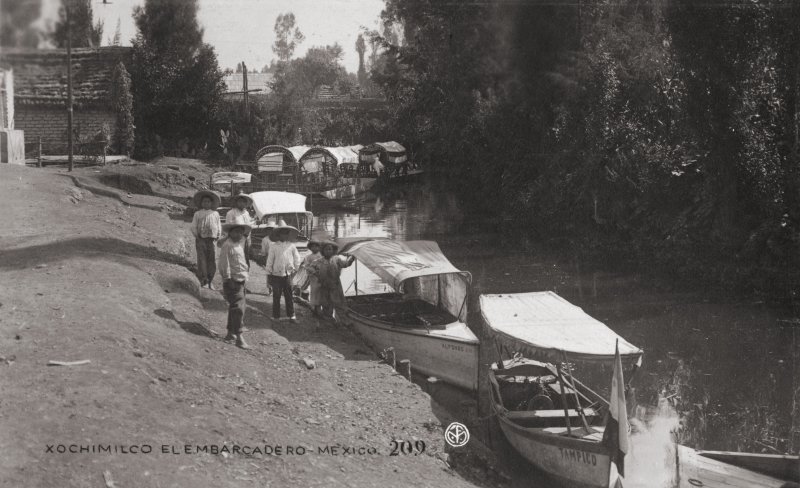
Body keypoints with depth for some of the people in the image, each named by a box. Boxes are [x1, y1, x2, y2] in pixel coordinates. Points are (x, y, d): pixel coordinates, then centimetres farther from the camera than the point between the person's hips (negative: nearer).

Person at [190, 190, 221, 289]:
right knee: (201, 258, -13)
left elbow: (219, 226, 20)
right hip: (201, 239, -2)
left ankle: (209, 282, 9)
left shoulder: (215, 214, 16)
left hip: (212, 240, 2)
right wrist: (197, 236, -3)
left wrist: (217, 236, 7)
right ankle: (203, 278, -16)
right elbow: (193, 227, 8)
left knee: (212, 261, -1)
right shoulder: (197, 214, 10)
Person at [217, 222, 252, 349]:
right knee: (238, 308, -12)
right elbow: (224, 264, -15)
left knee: (241, 307, 15)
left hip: (241, 281, 10)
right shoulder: (228, 245, -13)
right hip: (233, 281, -10)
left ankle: (230, 334, 25)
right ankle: (239, 337, -13)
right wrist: (228, 279, -16)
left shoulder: (240, 244, 15)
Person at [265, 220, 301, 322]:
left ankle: (291, 315, 12)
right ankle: (276, 316, 10)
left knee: (289, 296, 6)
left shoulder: (291, 246, 3)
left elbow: (297, 258, 13)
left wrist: (295, 269, 8)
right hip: (276, 275, -2)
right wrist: (268, 274, 0)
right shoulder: (273, 246, -3)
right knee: (276, 297, 3)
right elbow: (269, 261, -1)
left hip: (287, 275, 2)